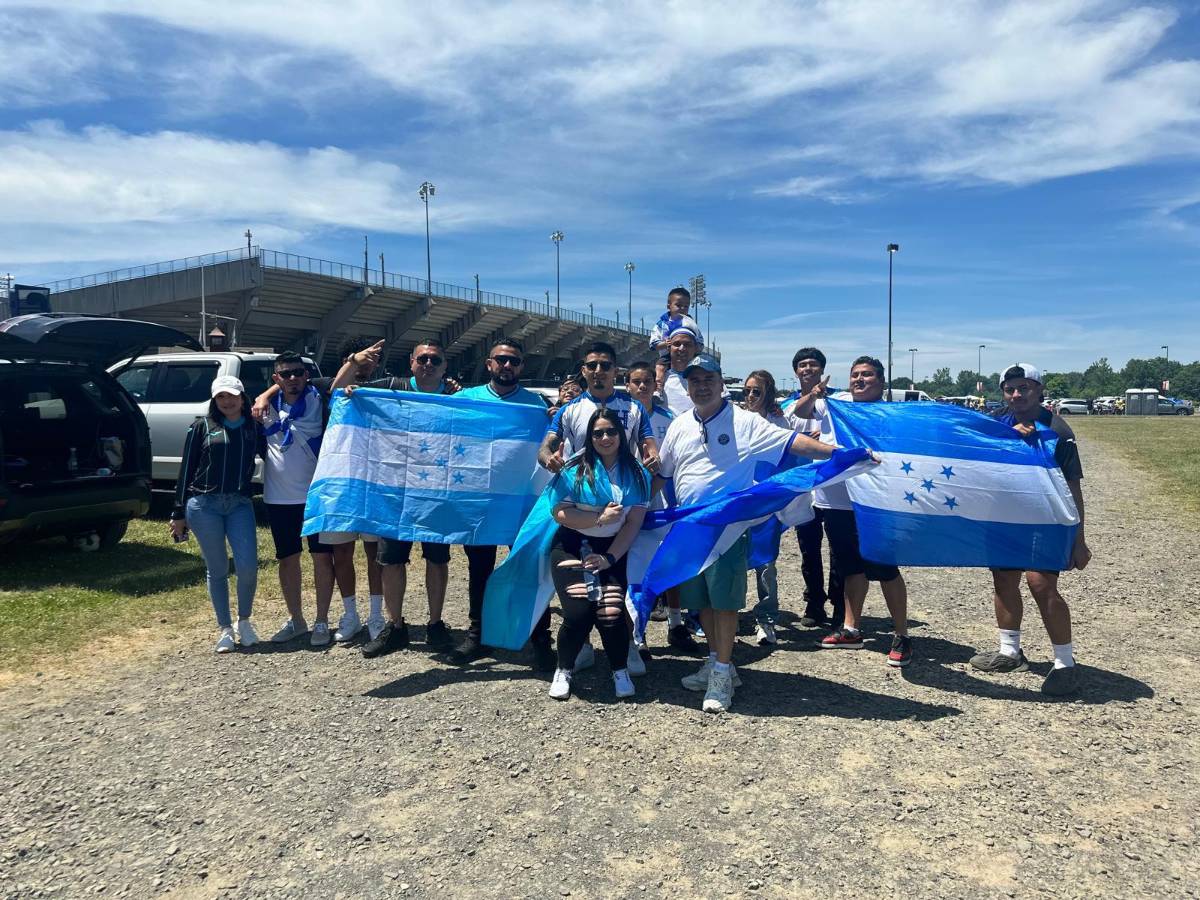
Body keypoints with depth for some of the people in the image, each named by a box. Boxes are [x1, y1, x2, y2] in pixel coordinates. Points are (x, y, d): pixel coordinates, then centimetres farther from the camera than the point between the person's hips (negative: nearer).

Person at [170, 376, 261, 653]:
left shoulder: (253, 428, 9)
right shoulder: (202, 426, 5)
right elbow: (186, 470, 6)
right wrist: (178, 513, 5)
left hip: (240, 504, 1)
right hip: (204, 505, -1)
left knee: (248, 567, -8)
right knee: (217, 570, 5)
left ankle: (244, 621, 17)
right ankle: (225, 630, 18)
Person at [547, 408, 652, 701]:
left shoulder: (637, 473, 1)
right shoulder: (576, 469, -5)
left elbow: (634, 522, -2)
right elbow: (560, 513, -11)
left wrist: (609, 558, -10)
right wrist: (600, 518, -19)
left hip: (613, 551, 2)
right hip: (573, 548, -1)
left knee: (611, 613, -13)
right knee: (579, 614, -13)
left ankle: (620, 671, 15)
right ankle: (564, 670, 16)